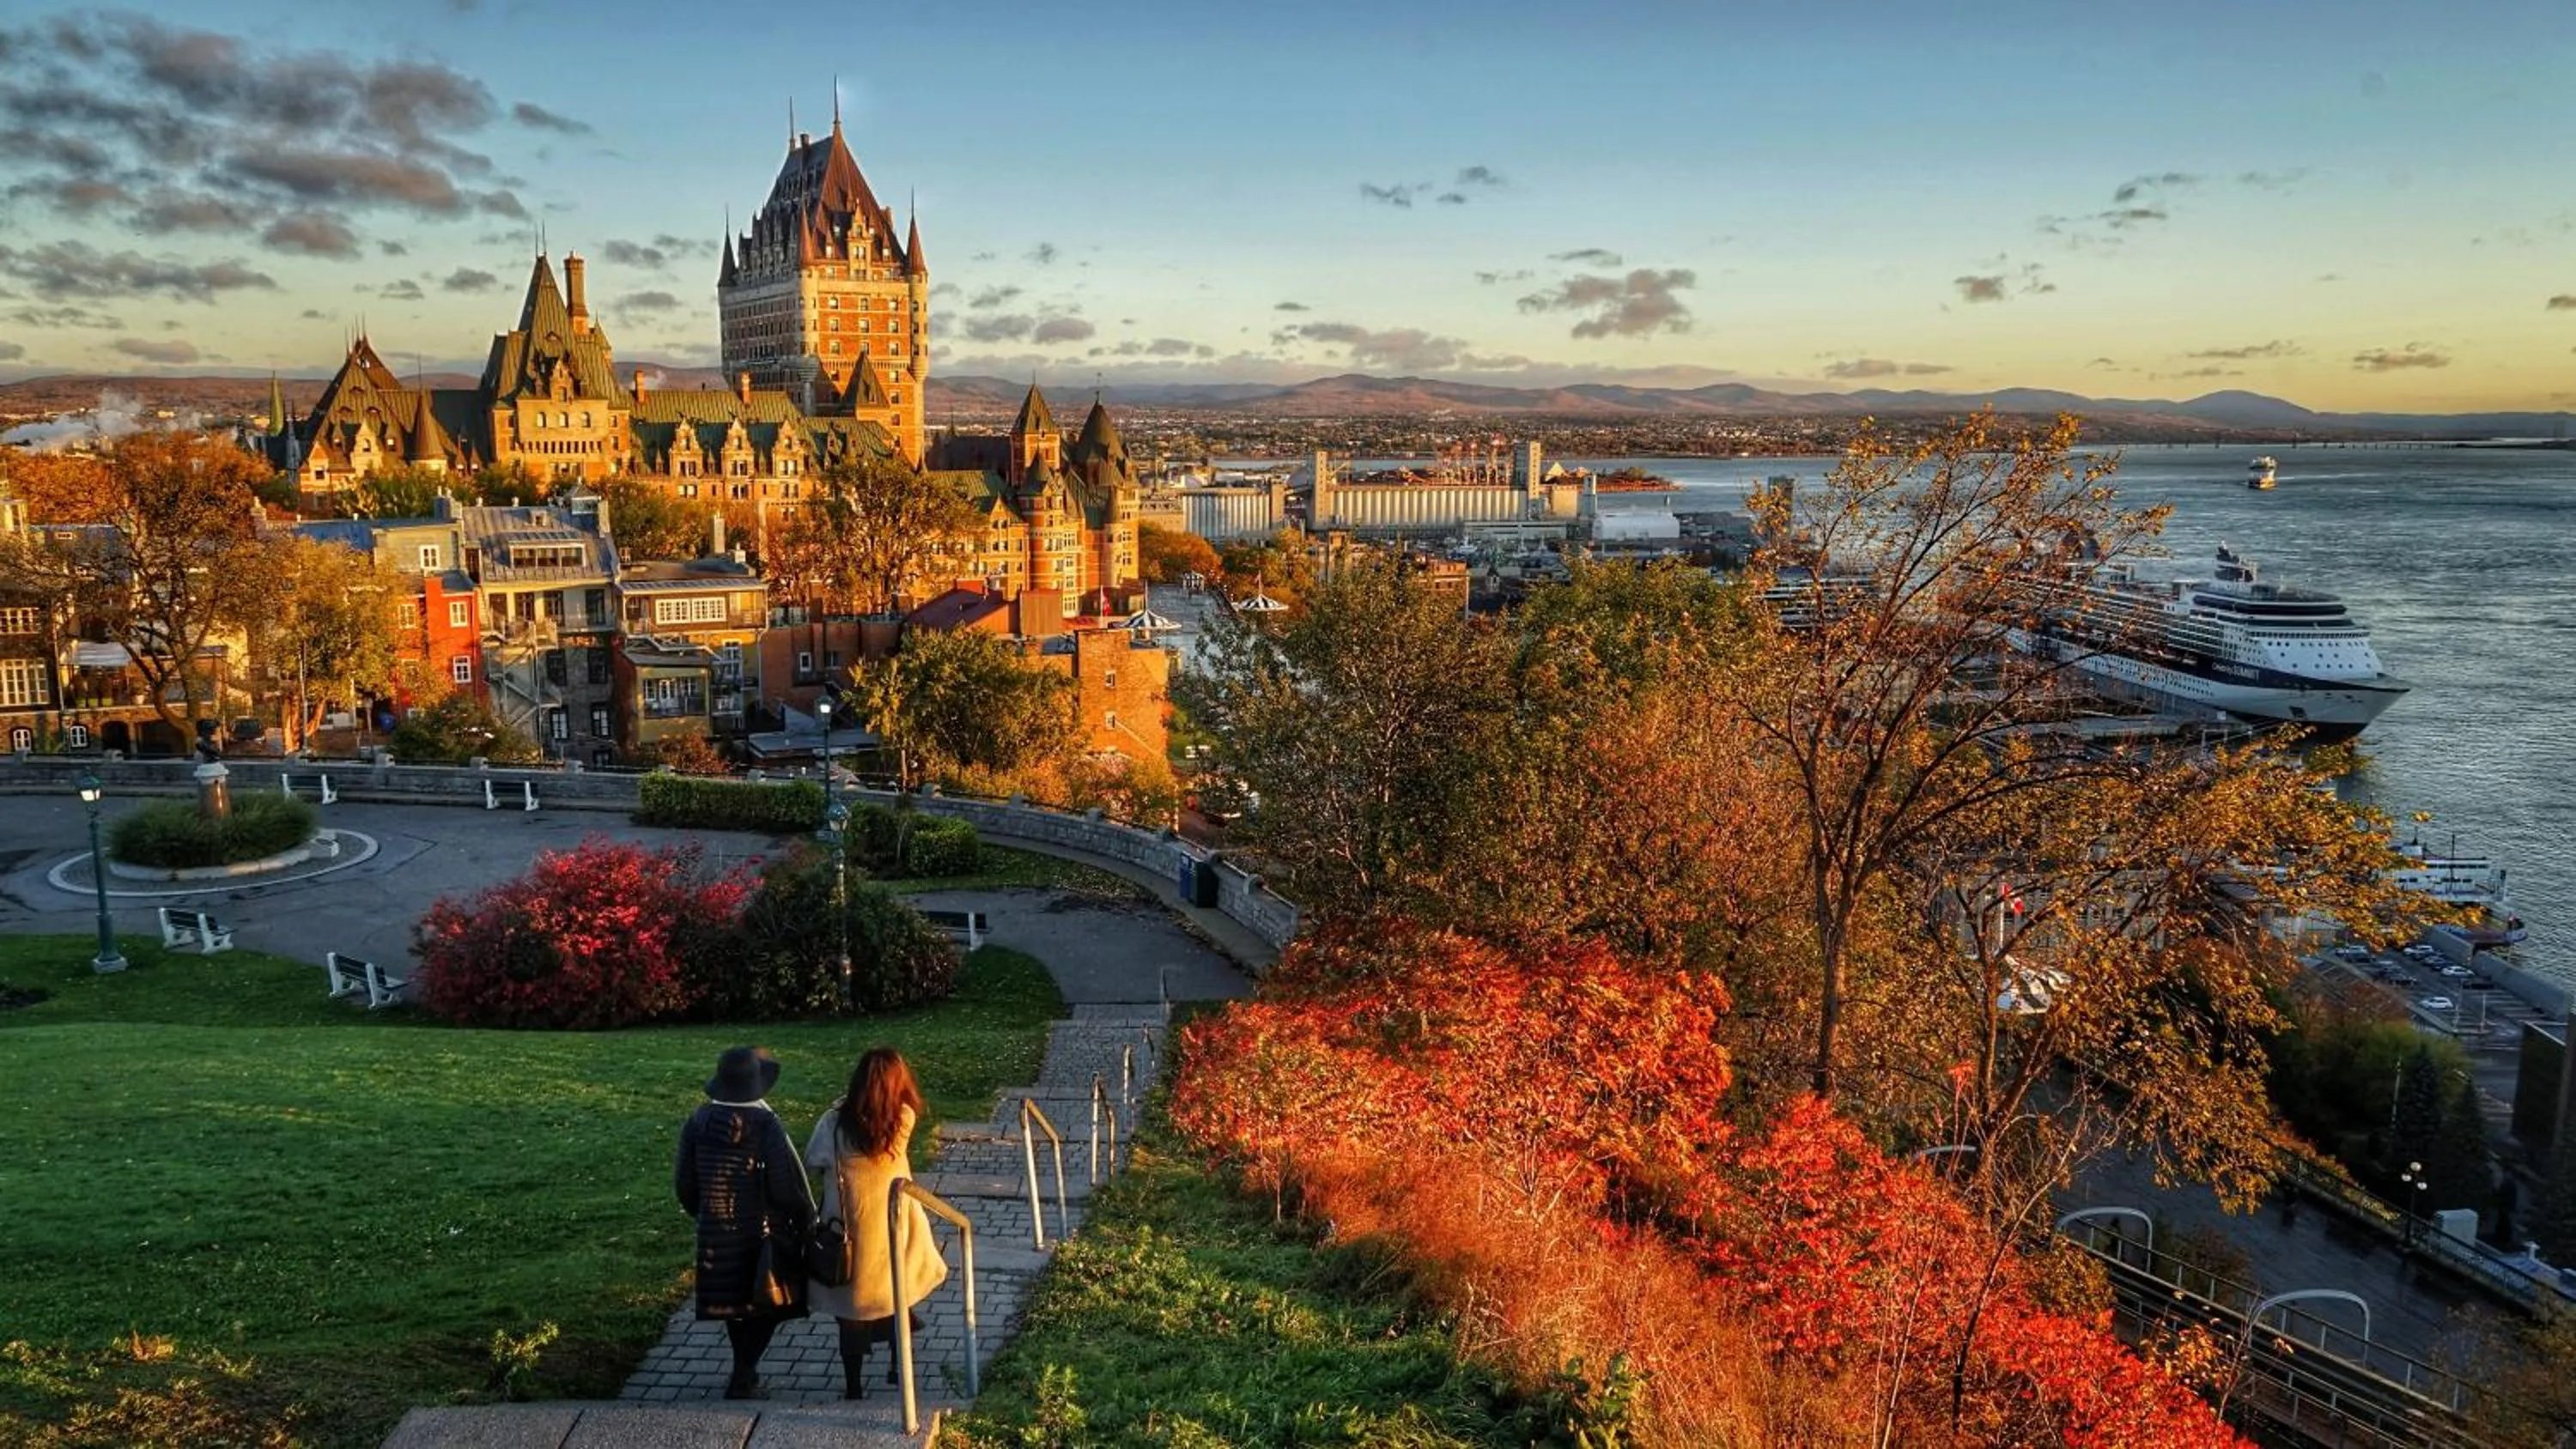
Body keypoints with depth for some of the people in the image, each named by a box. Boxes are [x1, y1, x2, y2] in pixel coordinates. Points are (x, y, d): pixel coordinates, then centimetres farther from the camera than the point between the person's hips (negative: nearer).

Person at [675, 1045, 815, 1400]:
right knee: (766, 1308, 11)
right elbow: (789, 1186, -18)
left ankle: (744, 1372, 34)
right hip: (763, 1236, -5)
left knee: (734, 1305, 22)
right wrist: (807, 1223, -2)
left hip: (717, 1235, 5)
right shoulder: (765, 1125, -21)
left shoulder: (700, 1121, -6)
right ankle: (743, 1380, 7)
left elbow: (684, 1181, 4)